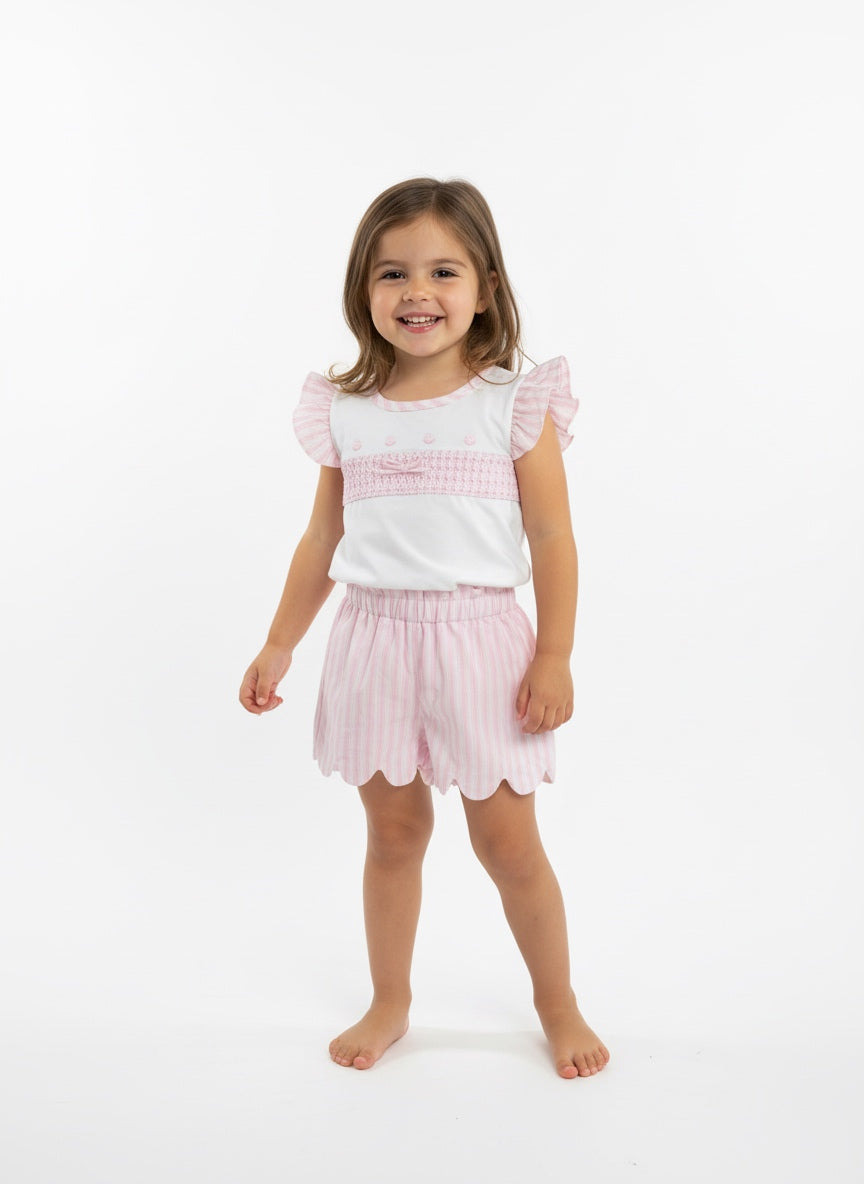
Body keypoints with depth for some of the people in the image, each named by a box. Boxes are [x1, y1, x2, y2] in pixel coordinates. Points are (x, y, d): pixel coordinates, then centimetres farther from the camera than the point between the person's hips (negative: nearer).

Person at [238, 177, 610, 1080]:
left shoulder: (515, 405, -5)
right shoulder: (346, 411, 3)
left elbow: (552, 539, -5)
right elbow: (322, 541, 10)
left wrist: (555, 656, -9)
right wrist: (278, 647, 11)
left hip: (478, 640, -2)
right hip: (375, 639, 3)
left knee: (508, 844, 7)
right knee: (393, 833, 14)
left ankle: (558, 1006, 31)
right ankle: (389, 1004, 35)